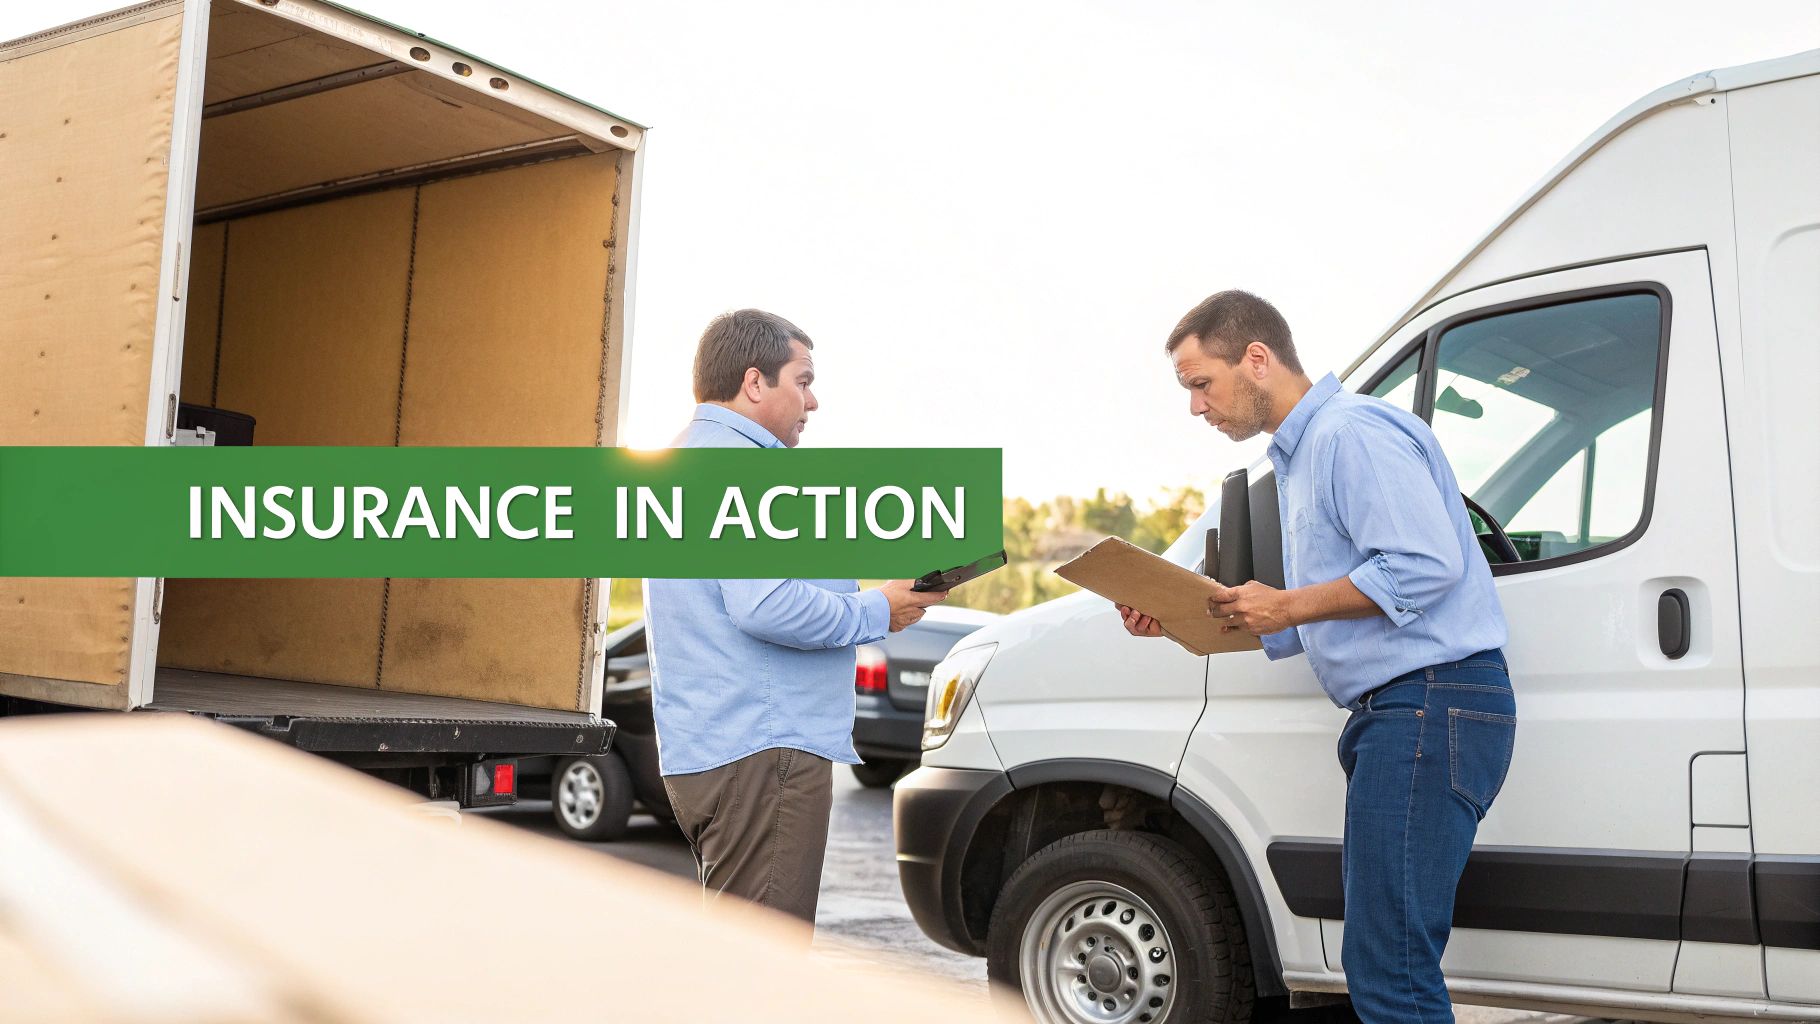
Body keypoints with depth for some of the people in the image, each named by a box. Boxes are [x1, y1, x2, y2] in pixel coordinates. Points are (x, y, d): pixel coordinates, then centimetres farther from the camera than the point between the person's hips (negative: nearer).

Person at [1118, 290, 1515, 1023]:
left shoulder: (1353, 431, -10)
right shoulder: (1298, 456, 22)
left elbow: (1426, 564, -21)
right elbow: (1306, 626, 25)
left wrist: (1289, 605, -15)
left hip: (1430, 706, -11)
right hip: (1393, 715, 11)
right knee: (1384, 962, 13)